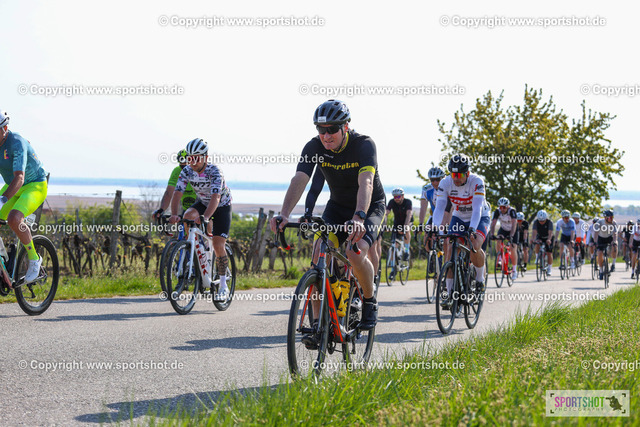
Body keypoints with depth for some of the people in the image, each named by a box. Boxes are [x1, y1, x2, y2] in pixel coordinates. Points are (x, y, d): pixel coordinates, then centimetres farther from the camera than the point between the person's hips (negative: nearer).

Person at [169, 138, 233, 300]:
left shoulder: (214, 171, -32)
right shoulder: (187, 171, -18)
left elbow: (215, 197, -43)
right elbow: (177, 193, -26)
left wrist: (205, 217, -59)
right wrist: (174, 214, -45)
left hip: (221, 206, -4)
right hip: (202, 203, 4)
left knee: (218, 246, -13)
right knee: (188, 216, -29)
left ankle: (223, 286, 5)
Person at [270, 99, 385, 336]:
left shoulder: (364, 145, -26)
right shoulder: (314, 147, -16)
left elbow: (366, 183, -41)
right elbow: (299, 180, -27)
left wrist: (359, 217, -58)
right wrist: (284, 214, -45)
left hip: (370, 207, -4)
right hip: (337, 205, 4)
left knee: (355, 254, -28)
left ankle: (370, 301, 2)